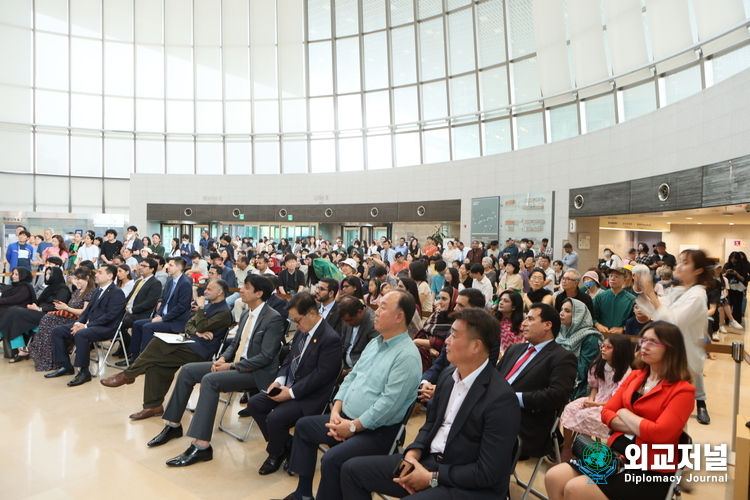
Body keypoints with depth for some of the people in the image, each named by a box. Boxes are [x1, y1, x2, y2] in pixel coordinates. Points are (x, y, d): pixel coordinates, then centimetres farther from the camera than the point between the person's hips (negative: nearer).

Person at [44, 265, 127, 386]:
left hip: (106, 328, -10)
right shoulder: (98, 291, 21)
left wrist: (86, 325, -20)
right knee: (57, 331, 3)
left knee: (81, 334, -35)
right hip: (88, 325, 10)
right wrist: (78, 322, -1)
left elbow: (109, 316, -19)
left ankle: (84, 372, -24)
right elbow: (87, 310, 19)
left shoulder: (117, 293, -10)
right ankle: (66, 366, 10)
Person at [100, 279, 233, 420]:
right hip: (190, 343, 9)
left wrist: (200, 307, -9)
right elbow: (189, 325, 14)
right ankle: (153, 406, -1)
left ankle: (127, 375, 3)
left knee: (156, 347, -17)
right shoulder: (208, 305, 17)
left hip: (198, 351, -9)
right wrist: (197, 332, -8)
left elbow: (202, 327, -21)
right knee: (155, 364, -9)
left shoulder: (225, 313, -12)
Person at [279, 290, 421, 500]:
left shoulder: (407, 355, -21)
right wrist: (336, 411, -3)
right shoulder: (374, 343, 9)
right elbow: (351, 378, 10)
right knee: (303, 425, 16)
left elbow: (388, 404, -25)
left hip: (376, 430, -9)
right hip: (346, 418, 9)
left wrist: (353, 426, -18)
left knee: (331, 459, -28)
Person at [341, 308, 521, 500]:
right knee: (353, 469, 2)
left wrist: (431, 478, -17)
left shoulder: (501, 399, -22)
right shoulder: (448, 376, 3)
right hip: (430, 460, 8)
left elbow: (488, 472, -20)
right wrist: (414, 452, -4)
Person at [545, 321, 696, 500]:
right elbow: (606, 413, 6)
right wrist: (640, 428, -11)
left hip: (650, 470, -6)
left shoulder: (682, 390, -9)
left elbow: (657, 433, -22)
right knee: (554, 477, -11)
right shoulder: (634, 376, 10)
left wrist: (624, 414, -5)